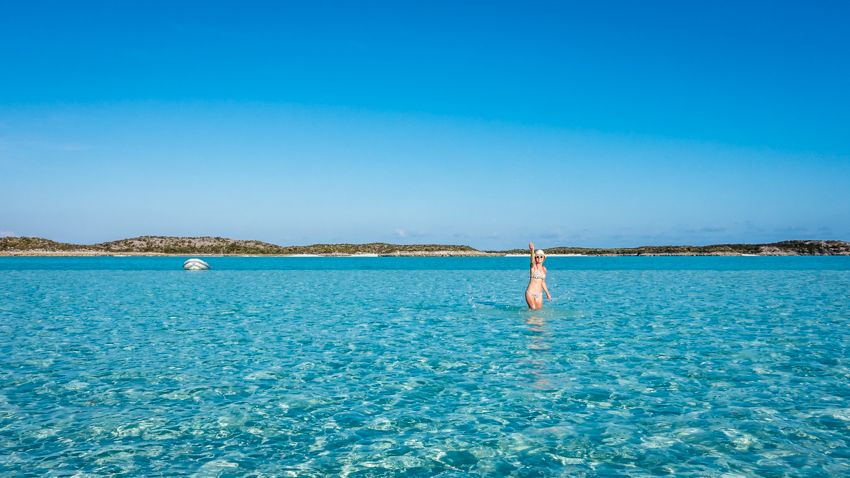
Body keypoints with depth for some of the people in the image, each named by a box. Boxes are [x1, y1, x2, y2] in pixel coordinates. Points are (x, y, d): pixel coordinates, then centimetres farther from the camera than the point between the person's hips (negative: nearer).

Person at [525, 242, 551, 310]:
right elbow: (532, 261, -30)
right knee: (533, 309, -11)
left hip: (539, 294, 5)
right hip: (530, 293, -5)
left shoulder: (544, 269, 11)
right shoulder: (533, 266, -6)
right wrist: (532, 250, -50)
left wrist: (547, 293, 23)